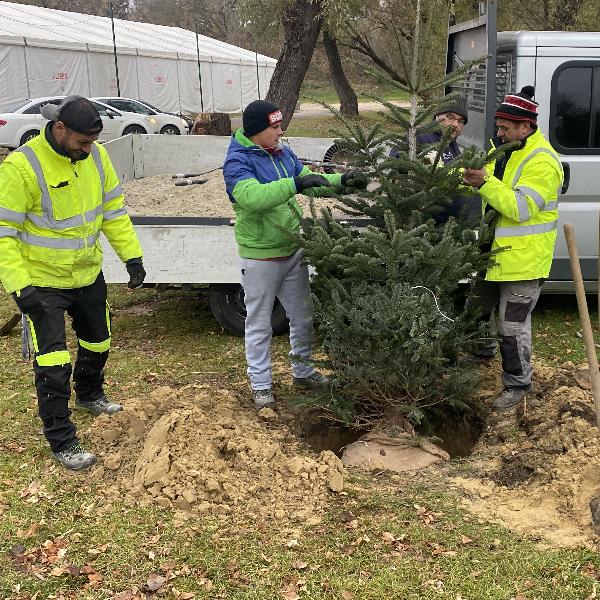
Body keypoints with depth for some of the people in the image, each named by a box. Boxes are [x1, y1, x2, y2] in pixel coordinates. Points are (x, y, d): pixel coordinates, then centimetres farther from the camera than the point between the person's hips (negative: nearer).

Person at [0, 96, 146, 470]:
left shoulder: (95, 155, -6)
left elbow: (113, 210, 5)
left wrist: (131, 255, 2)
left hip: (89, 274, 7)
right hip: (43, 282, -6)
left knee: (98, 342, 24)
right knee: (53, 362, -5)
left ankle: (89, 395, 52)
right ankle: (61, 442, 9)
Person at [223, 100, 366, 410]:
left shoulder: (283, 153, 6)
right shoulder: (238, 161, -17)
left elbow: (310, 182, 13)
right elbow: (252, 196, -35)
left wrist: (342, 181, -3)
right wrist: (294, 184, -39)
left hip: (293, 250, 7)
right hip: (260, 256, -7)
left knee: (303, 316, 18)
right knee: (259, 324, 7)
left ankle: (303, 370, 37)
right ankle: (261, 384, 21)